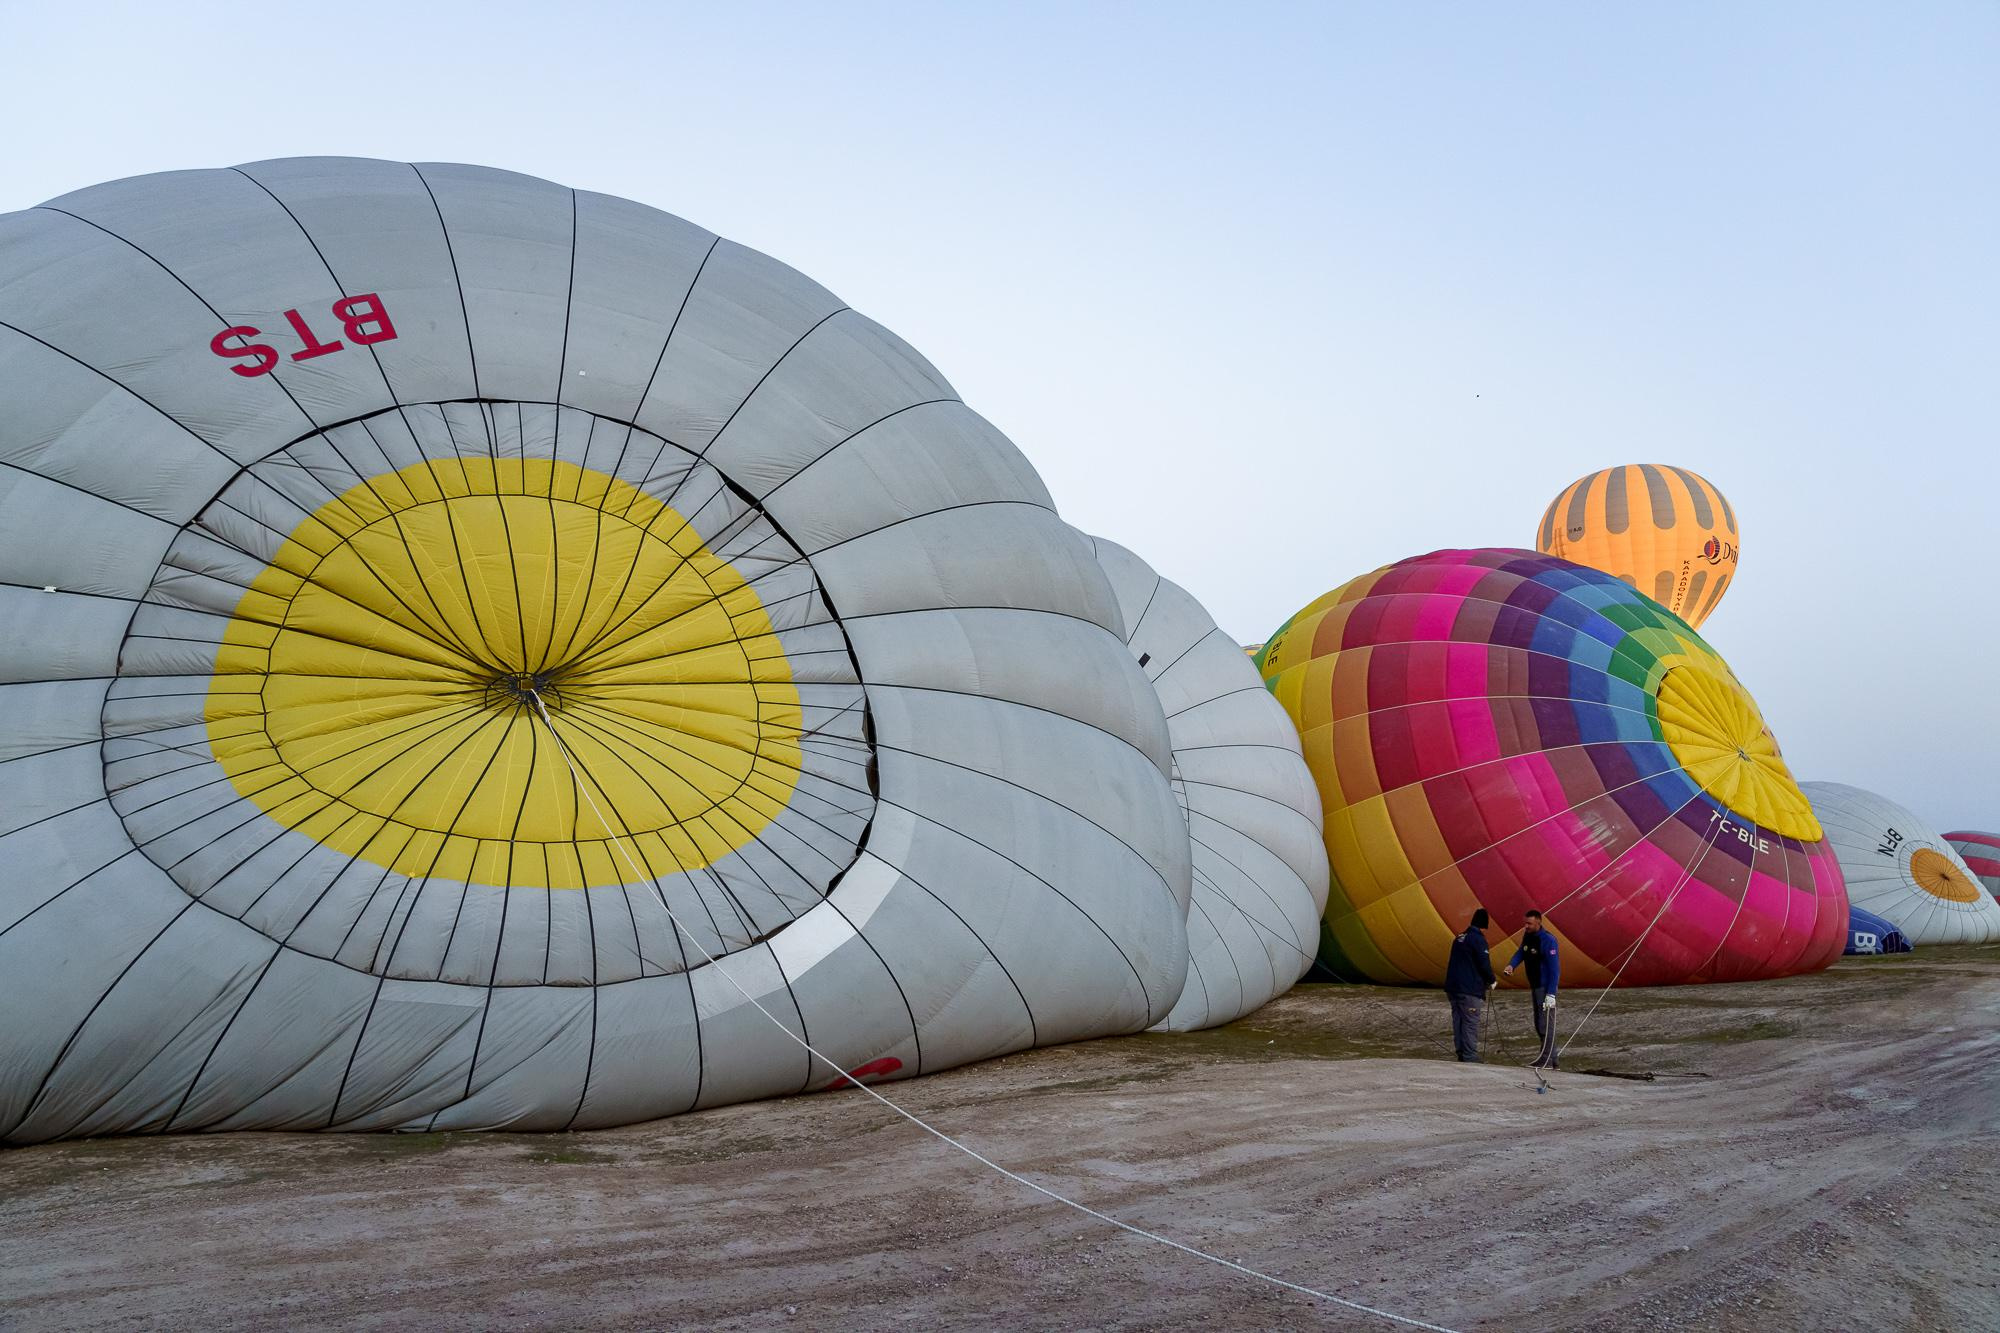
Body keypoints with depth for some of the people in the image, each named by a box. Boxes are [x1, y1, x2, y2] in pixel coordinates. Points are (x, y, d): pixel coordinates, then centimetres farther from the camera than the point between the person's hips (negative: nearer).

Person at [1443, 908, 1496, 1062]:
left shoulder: (1459, 938, 16)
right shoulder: (1478, 939, -10)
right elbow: (1484, 964, -14)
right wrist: (1492, 981, 5)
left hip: (1453, 988, 8)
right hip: (1469, 991, -8)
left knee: (1458, 1024, 11)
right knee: (1470, 1025, -5)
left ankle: (1462, 1056, 15)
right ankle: (1470, 1059, -6)